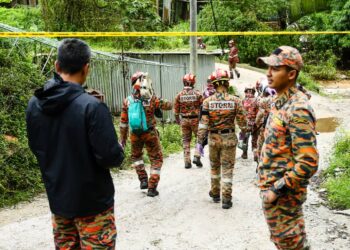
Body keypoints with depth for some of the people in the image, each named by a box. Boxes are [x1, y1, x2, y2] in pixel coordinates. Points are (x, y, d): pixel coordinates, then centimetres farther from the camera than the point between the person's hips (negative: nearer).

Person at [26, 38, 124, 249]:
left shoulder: (35, 104, -3)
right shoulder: (91, 106, -22)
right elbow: (110, 157, -22)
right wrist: (119, 151, -1)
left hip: (57, 199, 6)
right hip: (92, 201, -6)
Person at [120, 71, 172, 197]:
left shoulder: (127, 101, -6)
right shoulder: (152, 99, -15)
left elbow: (123, 122, 1)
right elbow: (169, 105, -2)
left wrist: (123, 137, 11)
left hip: (135, 134, 3)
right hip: (150, 133, -3)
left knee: (136, 156, 29)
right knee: (156, 159, 12)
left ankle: (143, 179, 21)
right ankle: (152, 188, 9)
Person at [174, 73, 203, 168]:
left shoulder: (179, 95, -2)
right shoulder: (197, 94, -9)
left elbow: (176, 109, 4)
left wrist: (177, 120, 18)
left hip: (184, 120, 3)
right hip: (195, 119, -3)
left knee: (186, 140, 11)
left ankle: (187, 161, 11)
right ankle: (196, 157, -2)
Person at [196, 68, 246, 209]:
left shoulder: (207, 101, -9)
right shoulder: (235, 100, -10)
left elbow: (203, 123, -12)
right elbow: (241, 121, -5)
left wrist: (199, 141, -7)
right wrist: (243, 130, 16)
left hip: (213, 138, 1)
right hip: (229, 138, -1)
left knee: (214, 166, 19)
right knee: (227, 168, 5)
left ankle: (215, 194, 32)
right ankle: (226, 199, 4)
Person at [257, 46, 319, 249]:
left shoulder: (298, 109, -22)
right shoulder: (280, 101, 7)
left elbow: (308, 163, -26)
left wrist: (277, 190, -21)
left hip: (283, 193, -9)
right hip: (273, 186, 9)